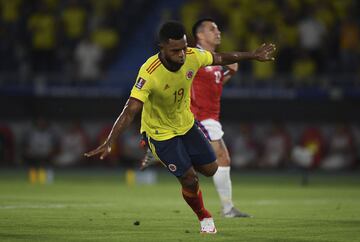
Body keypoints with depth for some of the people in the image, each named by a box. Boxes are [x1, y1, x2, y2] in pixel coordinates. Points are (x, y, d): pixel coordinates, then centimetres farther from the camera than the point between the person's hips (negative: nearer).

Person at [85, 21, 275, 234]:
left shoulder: (192, 57, -21)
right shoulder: (149, 74, -37)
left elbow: (221, 58, 0)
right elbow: (130, 111, -39)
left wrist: (253, 55, 10)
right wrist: (109, 143, -48)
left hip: (186, 124, 6)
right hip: (161, 132, -6)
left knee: (210, 169, 11)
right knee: (190, 180, -5)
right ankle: (204, 218, 25)